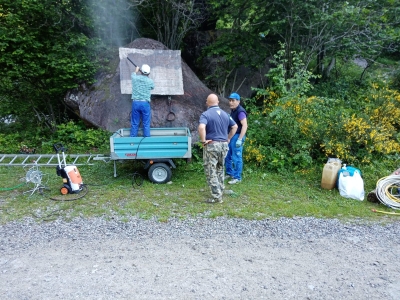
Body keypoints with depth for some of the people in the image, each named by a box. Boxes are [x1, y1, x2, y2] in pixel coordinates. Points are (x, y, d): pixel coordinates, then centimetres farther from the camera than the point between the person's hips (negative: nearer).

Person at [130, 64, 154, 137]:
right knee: (146, 124, 3)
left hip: (135, 103, 2)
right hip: (145, 103, -2)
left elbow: (133, 75, 26)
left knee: (134, 124, 9)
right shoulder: (150, 81, -4)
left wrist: (136, 70, 48)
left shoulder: (135, 78, 0)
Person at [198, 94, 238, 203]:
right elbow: (235, 126, 17)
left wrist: (203, 141, -18)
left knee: (211, 172, 2)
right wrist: (228, 138, 16)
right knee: (220, 169, 22)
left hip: (211, 145, -6)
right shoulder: (225, 114, 10)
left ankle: (217, 196, 1)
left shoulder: (206, 114, -10)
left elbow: (201, 127, -29)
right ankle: (220, 191, 31)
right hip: (224, 145, 6)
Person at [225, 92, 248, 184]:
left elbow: (244, 126, -22)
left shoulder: (240, 111, -16)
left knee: (236, 158, -4)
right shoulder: (233, 110, 13)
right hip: (231, 136, 10)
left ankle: (237, 177, 6)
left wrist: (240, 139, -26)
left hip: (237, 136, -10)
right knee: (227, 156, 16)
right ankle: (230, 173, 31)